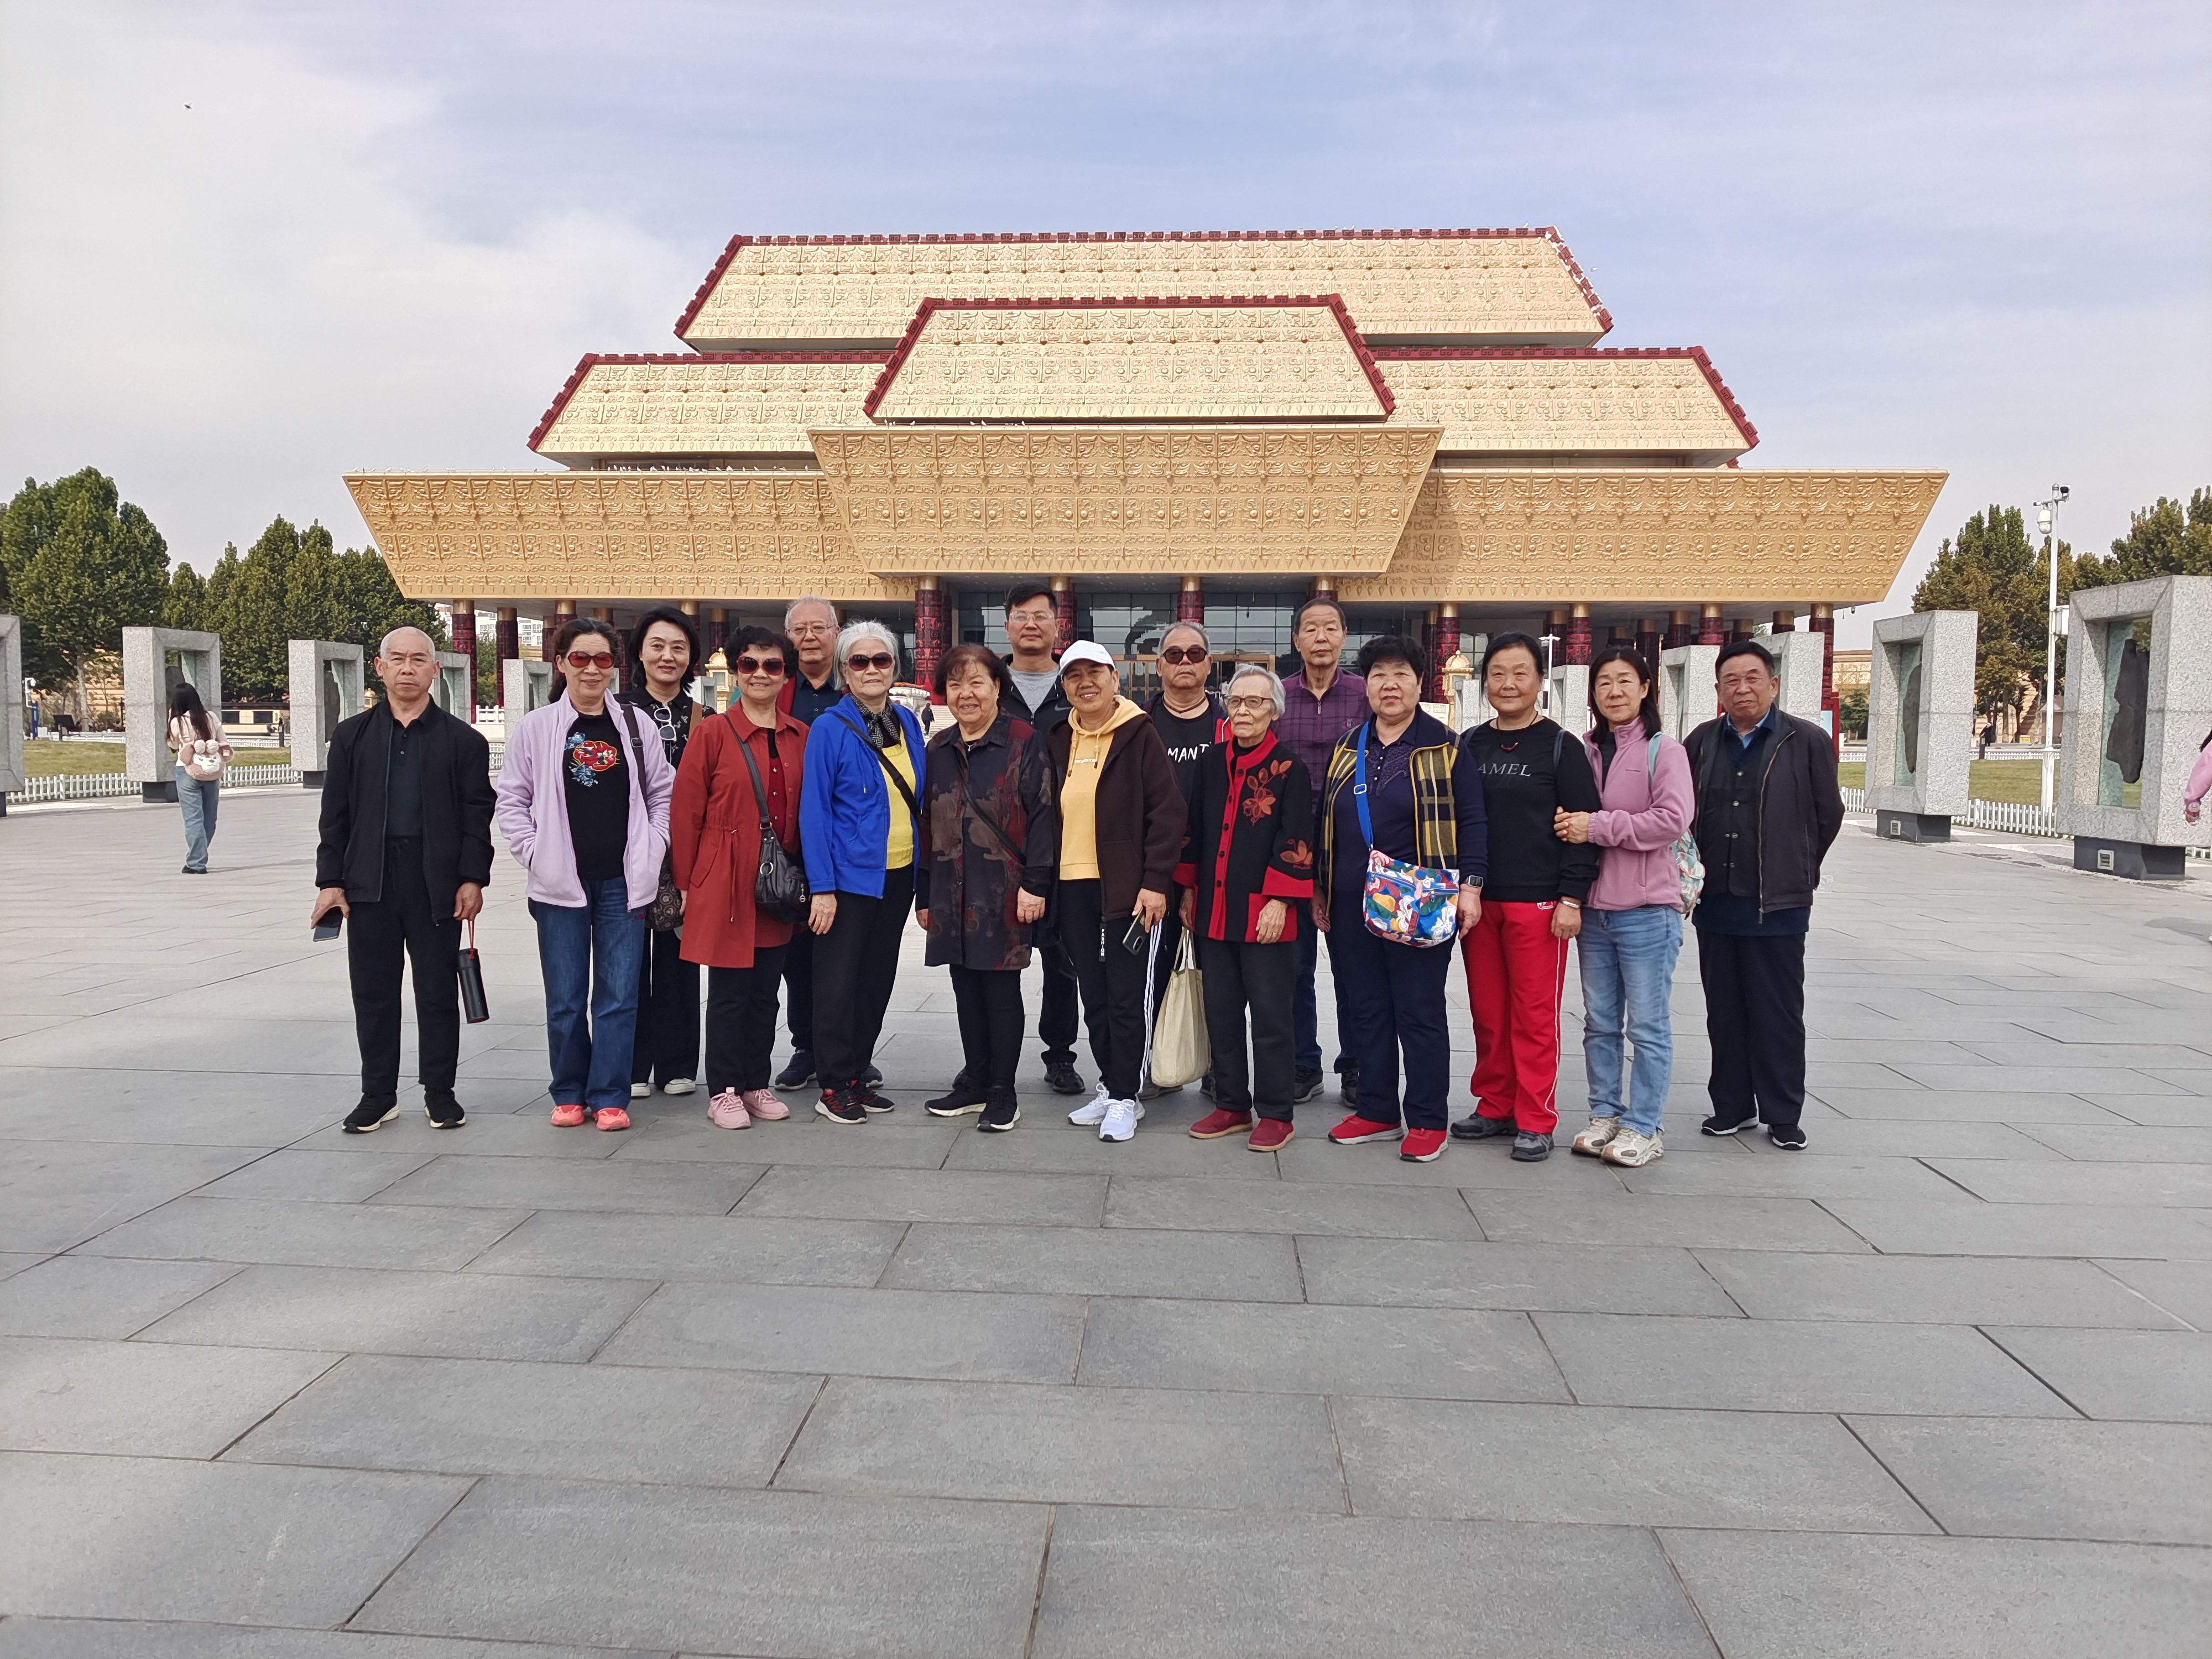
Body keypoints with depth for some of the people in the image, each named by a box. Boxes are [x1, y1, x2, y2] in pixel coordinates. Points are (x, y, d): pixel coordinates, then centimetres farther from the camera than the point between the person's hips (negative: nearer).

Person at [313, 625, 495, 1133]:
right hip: (369, 882, 2)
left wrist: (473, 879, -7)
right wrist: (330, 880, 1)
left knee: (438, 992, 5)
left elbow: (477, 815, 1)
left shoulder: (463, 740, 4)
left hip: (437, 884, -2)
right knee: (373, 993, 7)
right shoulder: (352, 735, 9)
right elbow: (335, 814, 7)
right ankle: (378, 1095, 18)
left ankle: (440, 1093, 17)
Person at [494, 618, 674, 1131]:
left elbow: (664, 792, 11)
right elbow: (512, 800, 5)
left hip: (623, 882, 1)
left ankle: (609, 1096, 10)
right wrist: (536, 854, -4)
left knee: (619, 994, 1)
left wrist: (651, 853, 3)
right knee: (566, 998, 6)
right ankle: (570, 1094, 21)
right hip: (560, 883, 0)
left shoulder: (635, 725, 5)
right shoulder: (535, 728, 2)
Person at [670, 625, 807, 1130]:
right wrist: (686, 883, -4)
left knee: (766, 992, 12)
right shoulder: (713, 733, -4)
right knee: (729, 993, 2)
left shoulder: (800, 738, 8)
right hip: (724, 887, -4)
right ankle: (723, 1091, 14)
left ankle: (757, 1084, 24)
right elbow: (685, 812, -4)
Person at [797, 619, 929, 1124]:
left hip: (899, 874, 6)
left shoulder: (908, 723, 7)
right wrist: (822, 887, -16)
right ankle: (834, 1087, 10)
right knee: (838, 982, -1)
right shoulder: (829, 729, -9)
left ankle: (857, 1074, 24)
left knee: (878, 978, 12)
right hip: (850, 875, -6)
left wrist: (924, 870, 8)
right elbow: (814, 812, -11)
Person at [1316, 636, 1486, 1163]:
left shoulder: (1445, 748, -1)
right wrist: (1319, 890, 16)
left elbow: (1471, 821, -4)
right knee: (1366, 1011, 10)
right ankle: (1377, 1112, 22)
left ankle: (1427, 1121, 11)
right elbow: (1326, 821, 18)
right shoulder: (1347, 749, 13)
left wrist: (1470, 885, -13)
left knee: (1420, 1011, 1)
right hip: (1352, 906, 5)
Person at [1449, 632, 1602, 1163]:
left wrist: (1572, 898, -11)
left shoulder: (1561, 747, -2)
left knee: (1535, 1014, 0)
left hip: (1538, 901, -4)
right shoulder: (1469, 746, 11)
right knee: (1488, 1012, 10)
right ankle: (1495, 1106, 23)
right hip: (1478, 899, 4)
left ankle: (1535, 1120, 10)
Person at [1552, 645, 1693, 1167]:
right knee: (1600, 1021, 13)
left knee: (1648, 1025, 2)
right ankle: (1605, 1115, 25)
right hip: (1594, 908, 6)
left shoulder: (1664, 751, -6)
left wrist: (1596, 827, -16)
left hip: (1647, 910, -5)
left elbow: (1672, 821, -16)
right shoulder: (1585, 750, 9)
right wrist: (1566, 823, -5)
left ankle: (1643, 1128, 11)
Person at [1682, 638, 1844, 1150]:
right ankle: (1732, 1106, 22)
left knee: (1779, 1015, 3)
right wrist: (1696, 876, 10)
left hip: (1778, 904, -3)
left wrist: (1796, 872, 10)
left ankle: (1783, 1116, 14)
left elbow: (1828, 814, 6)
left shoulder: (1808, 741, -1)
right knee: (1724, 1011, 11)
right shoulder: (1702, 742, 9)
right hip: (1716, 901, 4)